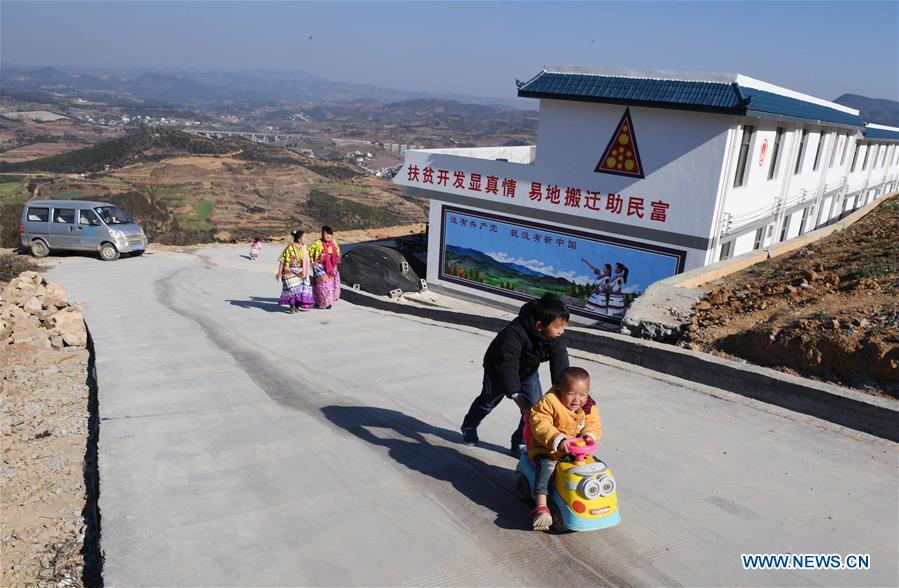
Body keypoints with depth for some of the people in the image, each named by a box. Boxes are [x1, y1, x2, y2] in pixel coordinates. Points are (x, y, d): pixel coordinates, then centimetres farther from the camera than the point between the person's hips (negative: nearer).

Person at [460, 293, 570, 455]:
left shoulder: (556, 336, -26)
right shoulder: (514, 333, -44)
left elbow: (560, 360, -32)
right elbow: (508, 364, -48)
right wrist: (515, 394, -53)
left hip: (527, 371, 5)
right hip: (498, 368, -4)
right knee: (488, 400, 16)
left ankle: (520, 444, 9)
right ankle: (469, 427, 45)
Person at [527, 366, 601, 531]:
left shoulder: (589, 407, 1)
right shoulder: (549, 402, -20)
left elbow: (594, 424, 6)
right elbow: (540, 425, -27)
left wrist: (590, 435, -19)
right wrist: (558, 440, -39)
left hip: (576, 449, 5)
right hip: (547, 448, -5)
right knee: (546, 466, -29)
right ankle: (541, 507, -28)